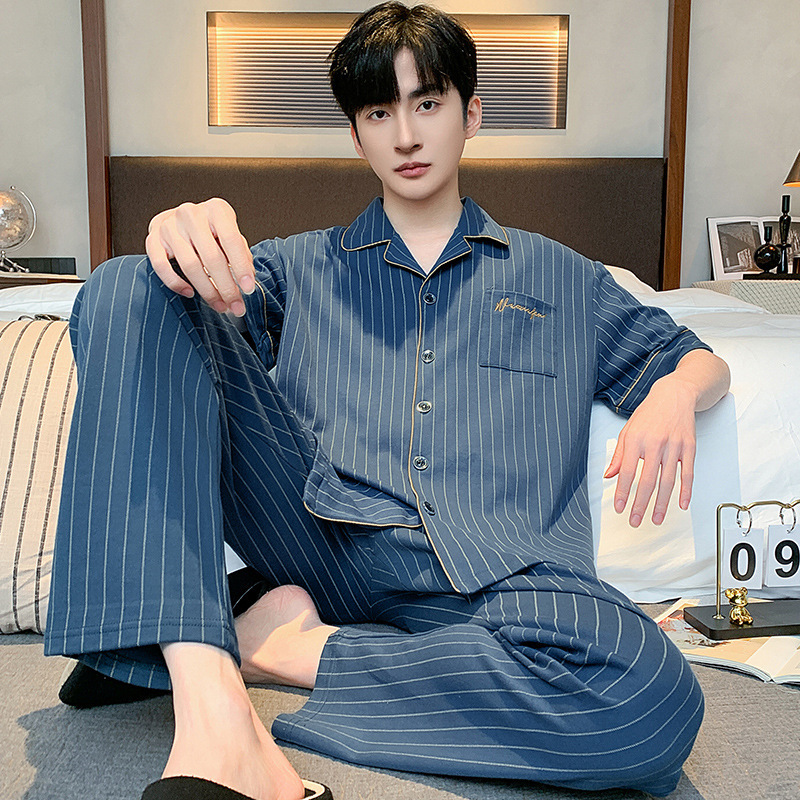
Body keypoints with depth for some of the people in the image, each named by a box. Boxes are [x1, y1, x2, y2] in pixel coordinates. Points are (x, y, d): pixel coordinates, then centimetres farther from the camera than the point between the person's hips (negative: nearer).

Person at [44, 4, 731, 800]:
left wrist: (675, 391, 0)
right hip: (320, 527, 1)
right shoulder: (303, 267, 24)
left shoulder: (557, 277, 24)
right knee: (127, 291, -15)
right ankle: (207, 705, -31)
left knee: (652, 696, -34)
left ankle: (293, 648, -14)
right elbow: (219, 288, 8)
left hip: (486, 573, 0)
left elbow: (699, 360, 26)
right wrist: (183, 229, -17)